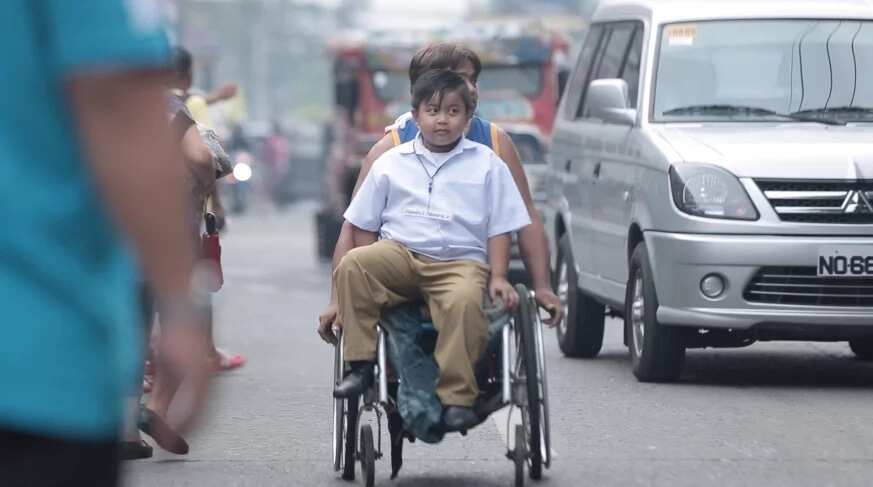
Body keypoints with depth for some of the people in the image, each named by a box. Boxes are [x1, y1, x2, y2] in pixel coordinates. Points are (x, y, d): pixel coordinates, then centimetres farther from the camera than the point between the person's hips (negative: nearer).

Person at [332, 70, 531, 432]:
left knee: (464, 300, -37)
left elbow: (499, 227, 9)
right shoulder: (391, 163, 13)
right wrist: (374, 272, 1)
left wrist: (498, 277, -3)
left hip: (460, 261, -2)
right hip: (400, 254, 2)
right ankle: (361, 364, -23)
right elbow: (364, 225, 14)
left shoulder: (486, 164, 11)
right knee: (351, 266, -29)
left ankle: (457, 398, -30)